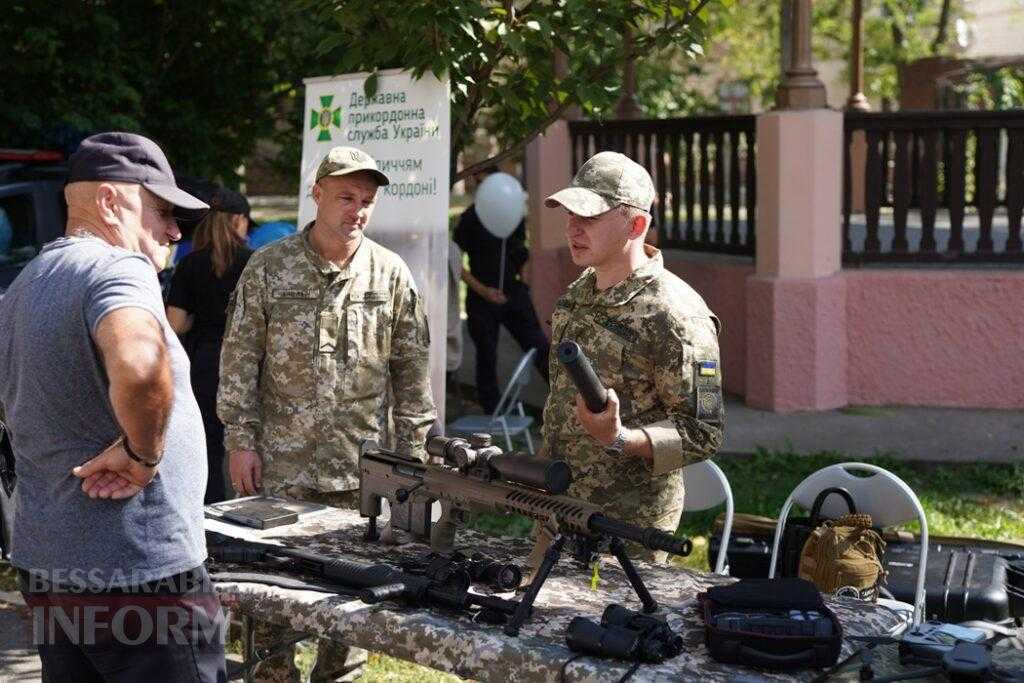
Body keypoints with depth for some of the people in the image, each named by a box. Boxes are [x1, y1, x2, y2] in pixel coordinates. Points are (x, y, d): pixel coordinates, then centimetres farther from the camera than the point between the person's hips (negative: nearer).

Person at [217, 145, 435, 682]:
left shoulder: (392, 275, 3)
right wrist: (241, 438, -3)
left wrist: (412, 452, 4)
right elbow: (240, 358, 2)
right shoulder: (269, 267, 0)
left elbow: (412, 371, 7)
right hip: (279, 466, -1)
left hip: (362, 472, 1)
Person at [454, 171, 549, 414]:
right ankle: (493, 413, 15)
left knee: (539, 347, -3)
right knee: (486, 358, 5)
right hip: (482, 301, -4)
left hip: (513, 294, 4)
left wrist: (523, 282, 6)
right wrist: (482, 290, -13)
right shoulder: (471, 218, -7)